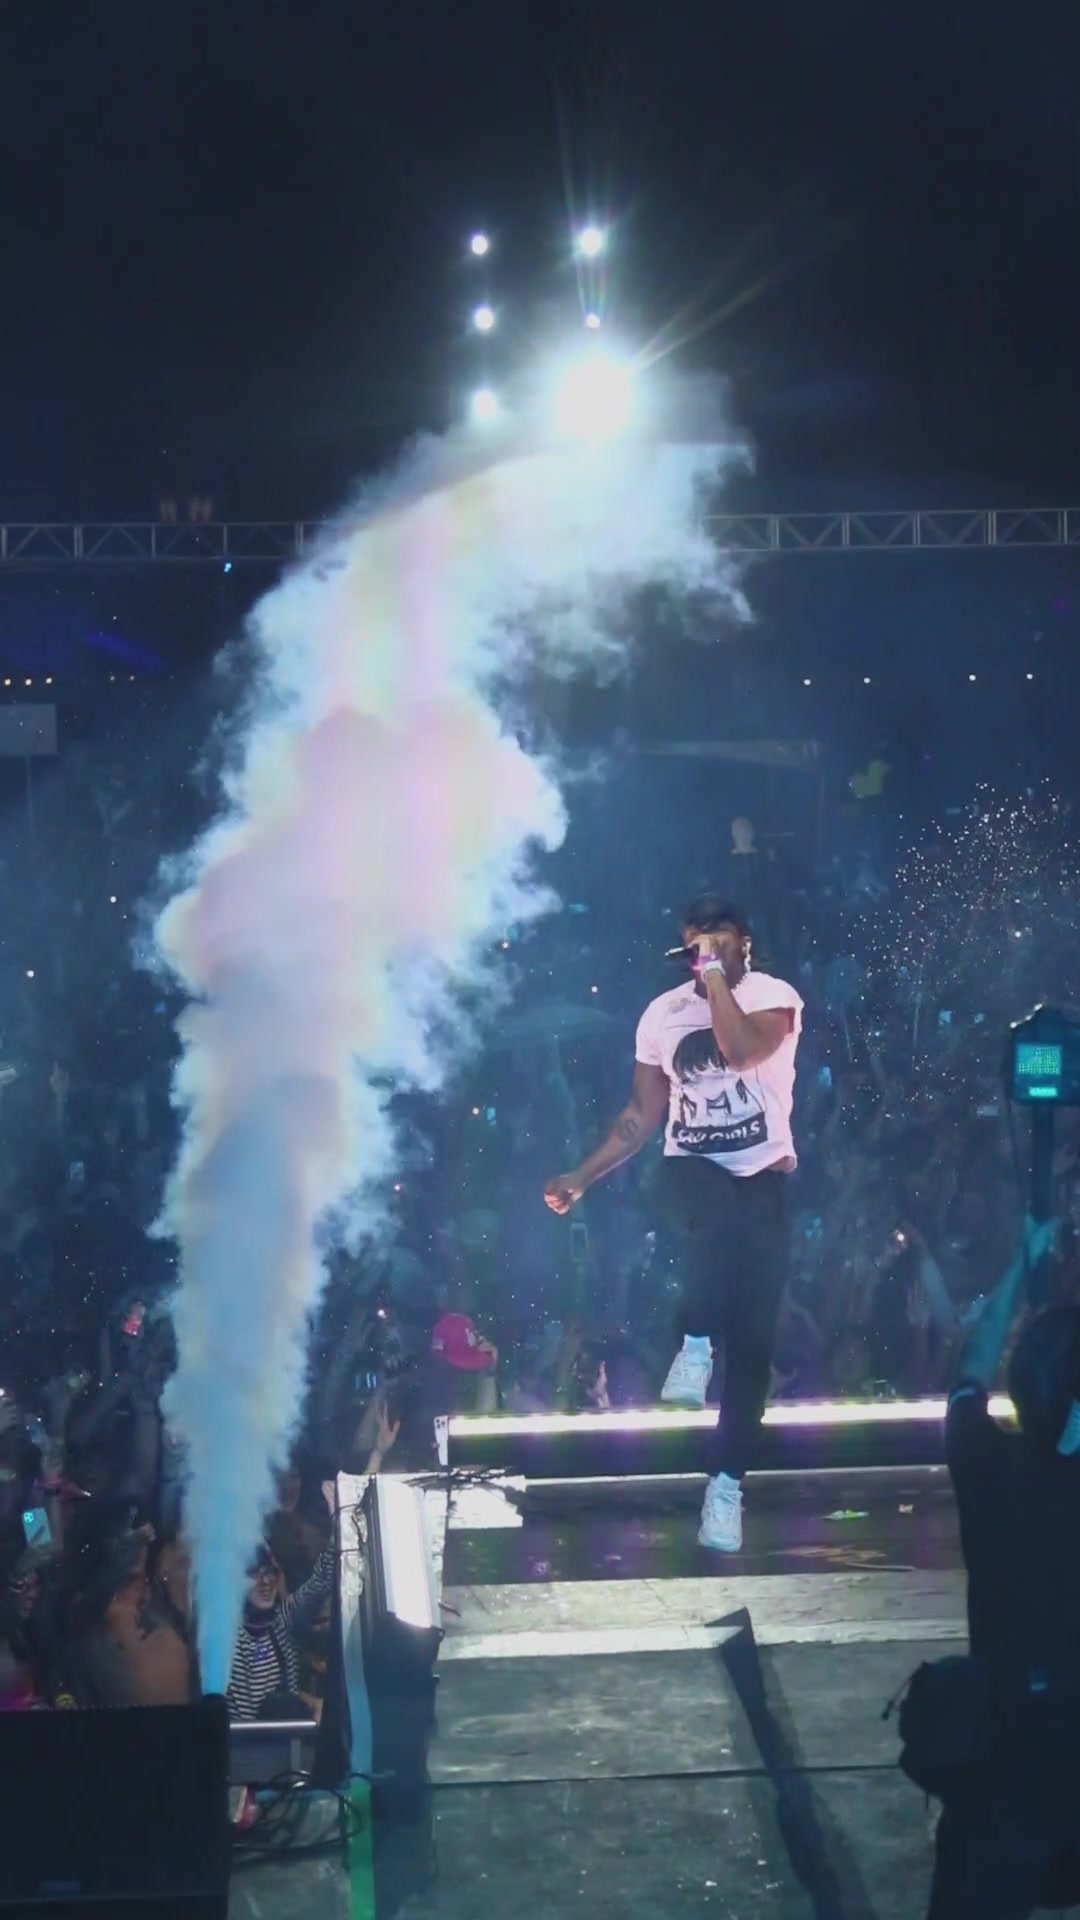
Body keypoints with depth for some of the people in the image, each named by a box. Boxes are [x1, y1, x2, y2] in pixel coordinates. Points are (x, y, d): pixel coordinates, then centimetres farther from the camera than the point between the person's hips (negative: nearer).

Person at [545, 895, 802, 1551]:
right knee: (719, 1217, -39)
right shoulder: (662, 1014, 7)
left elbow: (742, 1051, -28)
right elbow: (643, 1116, 13)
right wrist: (581, 1177, 7)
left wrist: (717, 973, -20)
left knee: (752, 1339, -4)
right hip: (692, 1170, 1)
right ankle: (696, 1345, -24)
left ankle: (727, 1482, 4)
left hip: (763, 1178, -1)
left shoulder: (775, 997, -5)